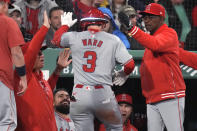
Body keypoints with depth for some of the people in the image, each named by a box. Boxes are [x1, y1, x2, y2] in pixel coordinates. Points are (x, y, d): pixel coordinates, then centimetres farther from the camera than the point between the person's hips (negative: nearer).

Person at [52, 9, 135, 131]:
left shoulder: (74, 37, 8)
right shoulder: (113, 40, 4)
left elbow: (56, 39, 29)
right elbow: (130, 64, -3)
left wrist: (65, 25, 47)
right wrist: (124, 74, 19)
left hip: (79, 96, 2)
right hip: (103, 96, -2)